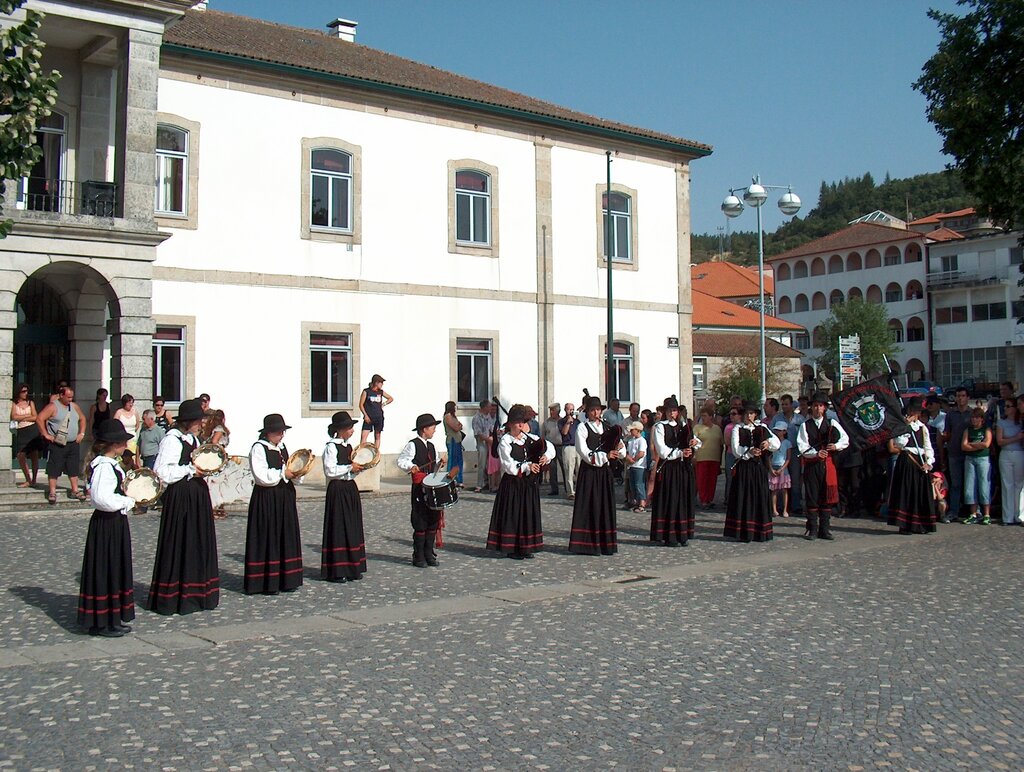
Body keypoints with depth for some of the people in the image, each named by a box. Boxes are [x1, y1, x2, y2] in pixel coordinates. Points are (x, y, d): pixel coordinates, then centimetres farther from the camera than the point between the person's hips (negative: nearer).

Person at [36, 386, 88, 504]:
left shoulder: (74, 406, 12)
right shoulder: (53, 407, -8)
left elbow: (82, 419, 25)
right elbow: (39, 419, -15)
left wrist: (81, 433, 15)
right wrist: (46, 435, -15)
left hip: (73, 444, 6)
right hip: (57, 444, -6)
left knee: (74, 468, 8)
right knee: (54, 469, -2)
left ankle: (75, 491, 15)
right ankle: (52, 492, 3)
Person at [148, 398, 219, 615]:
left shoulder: (193, 439, 15)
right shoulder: (171, 440, -12)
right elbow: (162, 471, -19)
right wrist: (190, 470, -18)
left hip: (198, 495, 9)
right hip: (180, 496, -9)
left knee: (200, 543, 11)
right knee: (179, 546, -4)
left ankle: (197, 594, 19)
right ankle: (173, 597, 5)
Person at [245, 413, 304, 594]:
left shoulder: (282, 448, 14)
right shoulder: (258, 448, -10)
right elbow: (262, 476, -20)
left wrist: (295, 473, 1)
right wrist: (283, 473, -15)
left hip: (285, 498, 8)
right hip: (266, 499, -8)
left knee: (286, 537, 9)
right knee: (268, 539, -4)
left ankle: (285, 579, 17)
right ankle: (267, 583, 2)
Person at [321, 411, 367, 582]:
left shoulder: (348, 446, 13)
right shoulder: (331, 447, -11)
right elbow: (330, 471, -18)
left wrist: (359, 468, 1)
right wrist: (350, 468, -16)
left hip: (350, 489, 8)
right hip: (337, 490, -8)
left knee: (353, 527, 10)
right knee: (338, 529, -5)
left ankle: (352, 568, 18)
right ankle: (336, 571, 1)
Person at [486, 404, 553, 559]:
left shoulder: (529, 438, 7)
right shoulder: (505, 441, -9)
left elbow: (549, 445, 10)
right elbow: (508, 465, -17)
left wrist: (546, 456, -11)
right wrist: (526, 466, -26)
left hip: (529, 484, 6)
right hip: (513, 484, -6)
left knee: (528, 515, 9)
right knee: (513, 515, -2)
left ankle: (525, 547, 18)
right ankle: (511, 548, 6)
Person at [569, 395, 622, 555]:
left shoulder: (607, 428, 11)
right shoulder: (582, 428, -3)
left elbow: (620, 452, 10)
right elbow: (584, 452, -14)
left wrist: (618, 449, -13)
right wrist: (605, 455, -23)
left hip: (604, 472, 5)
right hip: (589, 472, -5)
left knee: (606, 506, 6)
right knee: (589, 507, -4)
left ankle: (605, 543, 13)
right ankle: (588, 544, 0)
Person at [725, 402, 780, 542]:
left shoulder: (761, 427, 9)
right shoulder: (737, 428, 3)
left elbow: (777, 443, -3)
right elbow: (736, 449, -8)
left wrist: (769, 443, -25)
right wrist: (749, 452, -24)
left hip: (758, 467, 3)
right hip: (743, 468, -2)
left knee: (760, 498, 3)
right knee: (743, 498, -2)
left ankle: (759, 532, 11)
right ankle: (743, 532, 1)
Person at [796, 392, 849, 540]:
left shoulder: (832, 423, 8)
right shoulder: (805, 425, 2)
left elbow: (845, 440, 8)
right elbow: (802, 447, -6)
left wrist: (836, 446, -11)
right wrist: (816, 453, -21)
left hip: (827, 463, 2)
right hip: (811, 465, -2)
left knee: (827, 496, 3)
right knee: (811, 496, 0)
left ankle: (824, 529, 11)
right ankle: (812, 529, 7)